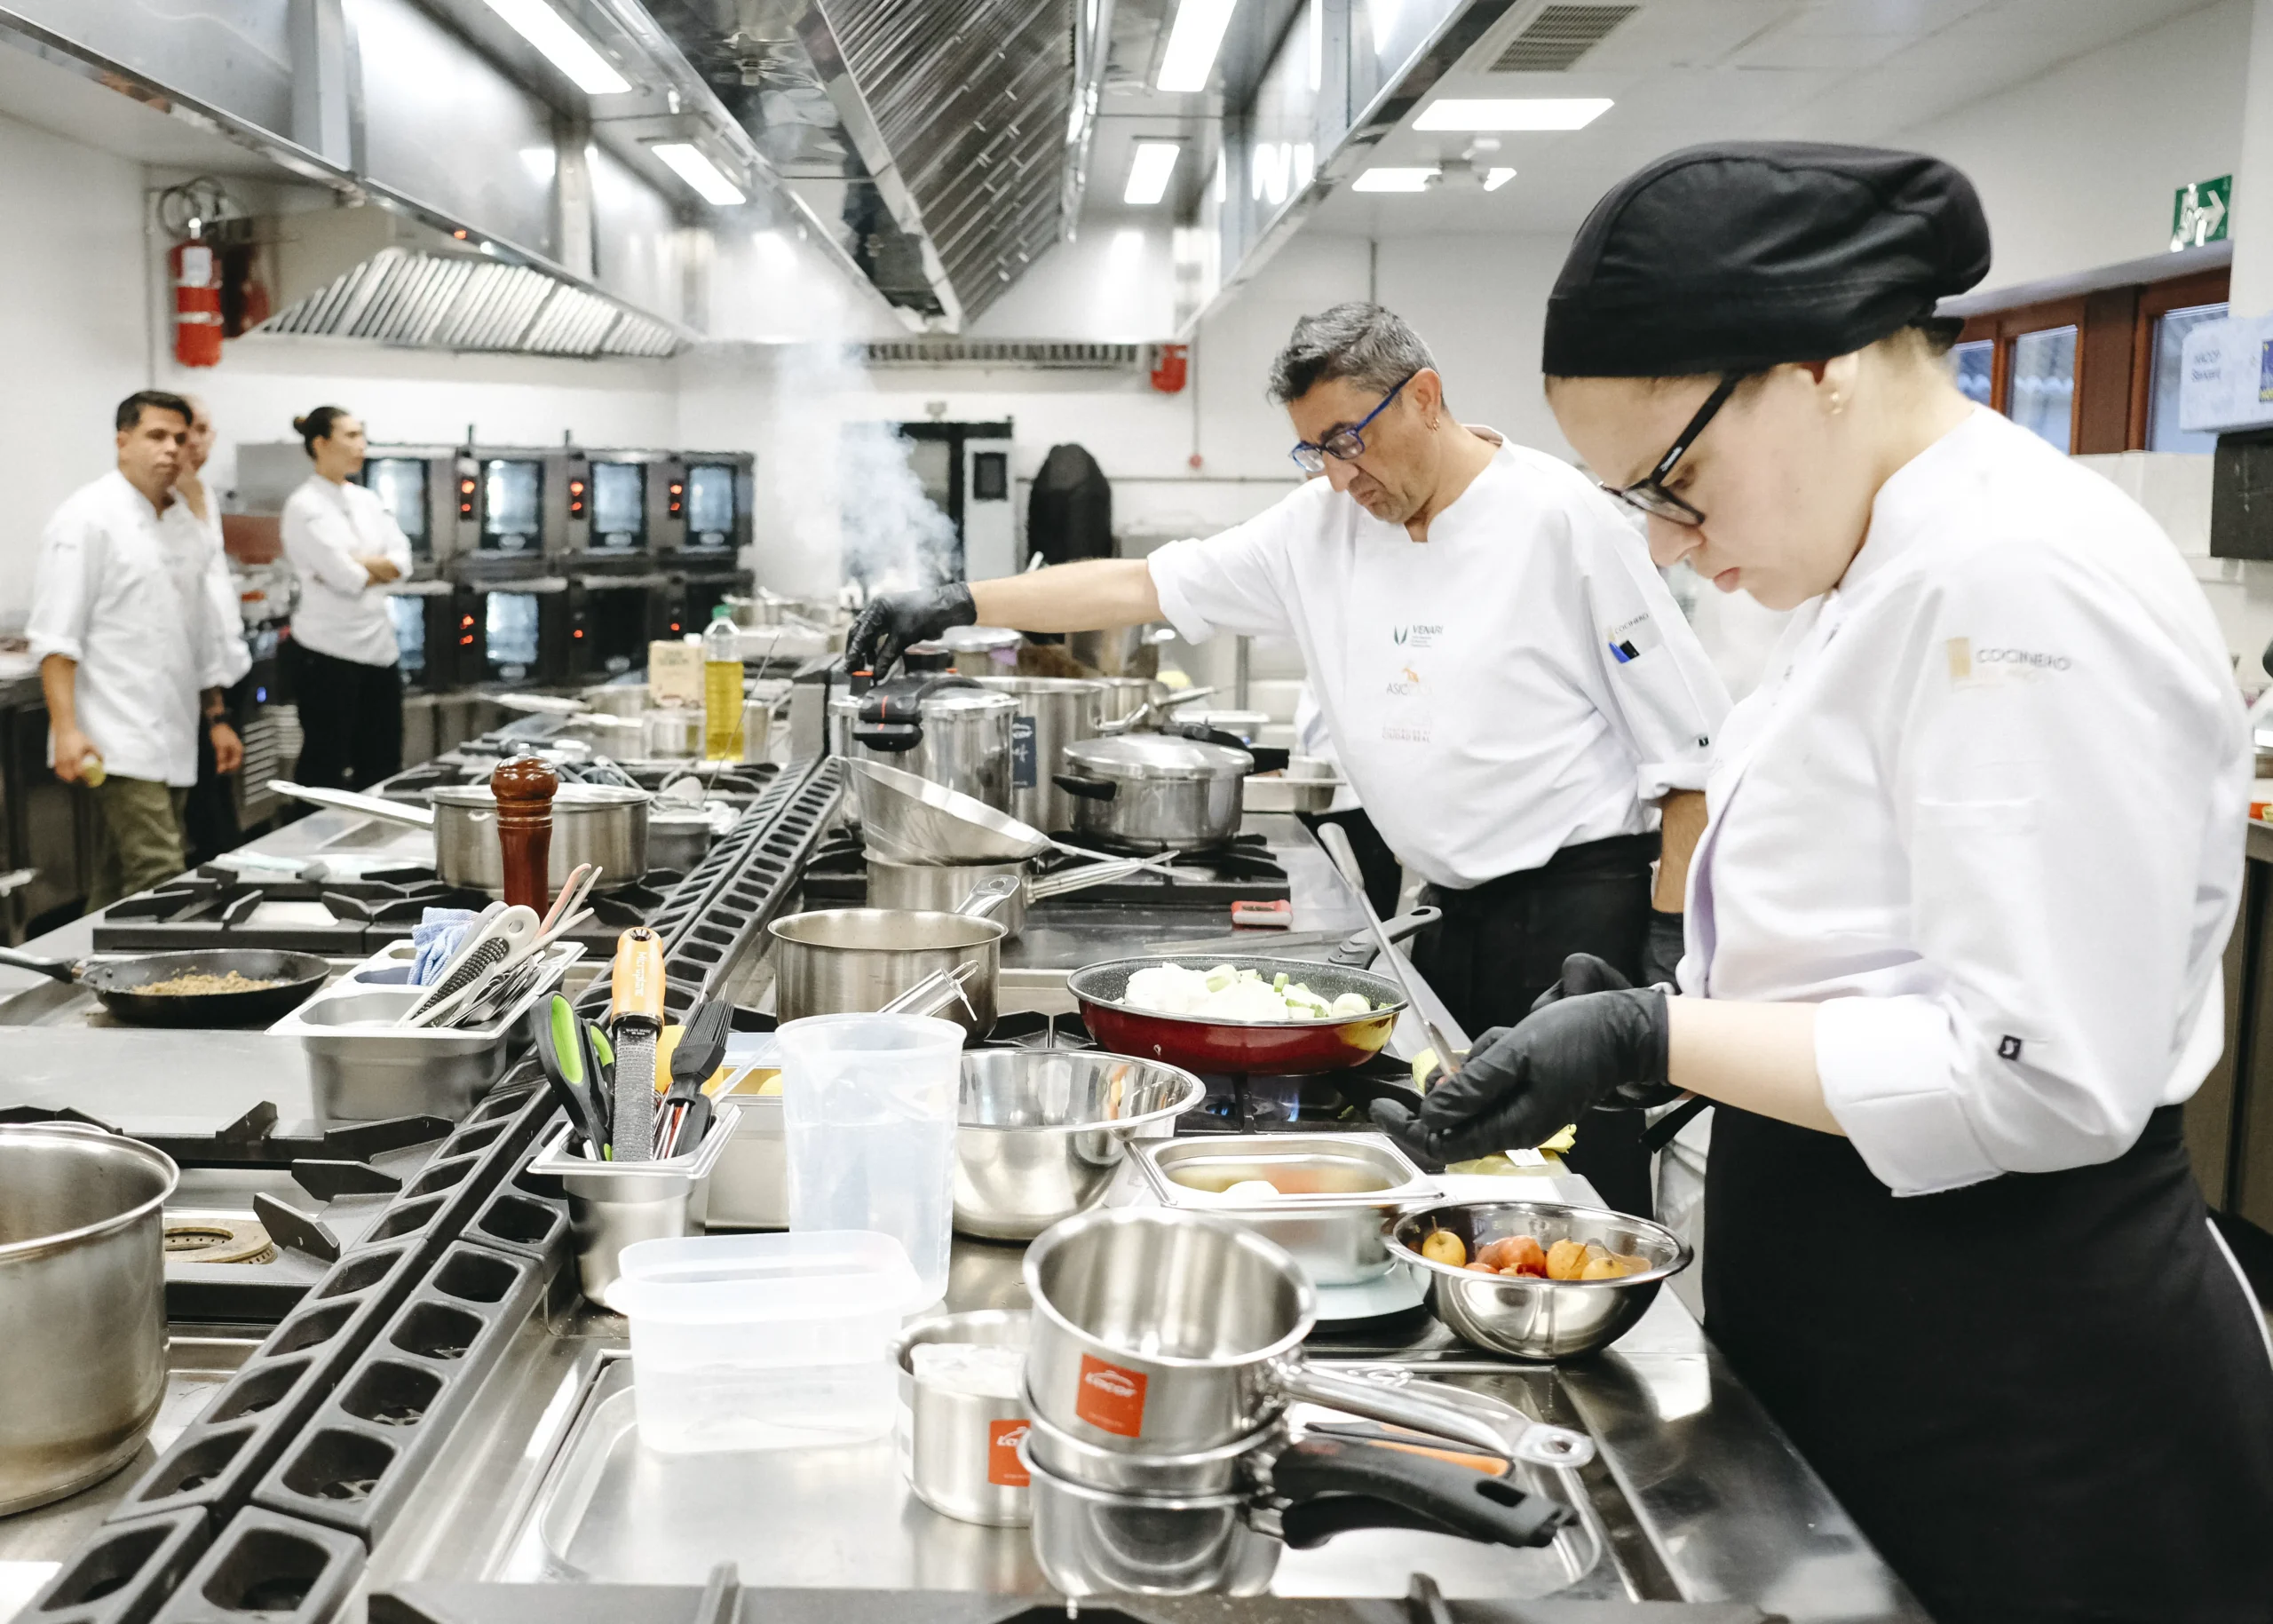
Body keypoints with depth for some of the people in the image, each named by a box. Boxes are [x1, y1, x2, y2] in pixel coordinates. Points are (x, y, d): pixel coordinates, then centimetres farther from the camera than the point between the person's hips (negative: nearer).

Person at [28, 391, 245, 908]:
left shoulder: (185, 525, 15)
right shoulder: (88, 518, -7)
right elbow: (55, 634, -12)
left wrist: (216, 718, 20)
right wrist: (66, 728, -19)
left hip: (174, 742, 7)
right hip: (119, 744, -7)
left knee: (117, 883, 12)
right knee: (159, 877, -15)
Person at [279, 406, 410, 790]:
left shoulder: (367, 500, 12)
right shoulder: (304, 506, -10)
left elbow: (401, 562, 1)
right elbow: (346, 577, -18)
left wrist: (359, 564, -13)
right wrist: (380, 567, 0)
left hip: (378, 644, 7)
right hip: (327, 652, -7)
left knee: (383, 765, 10)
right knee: (325, 766, 2)